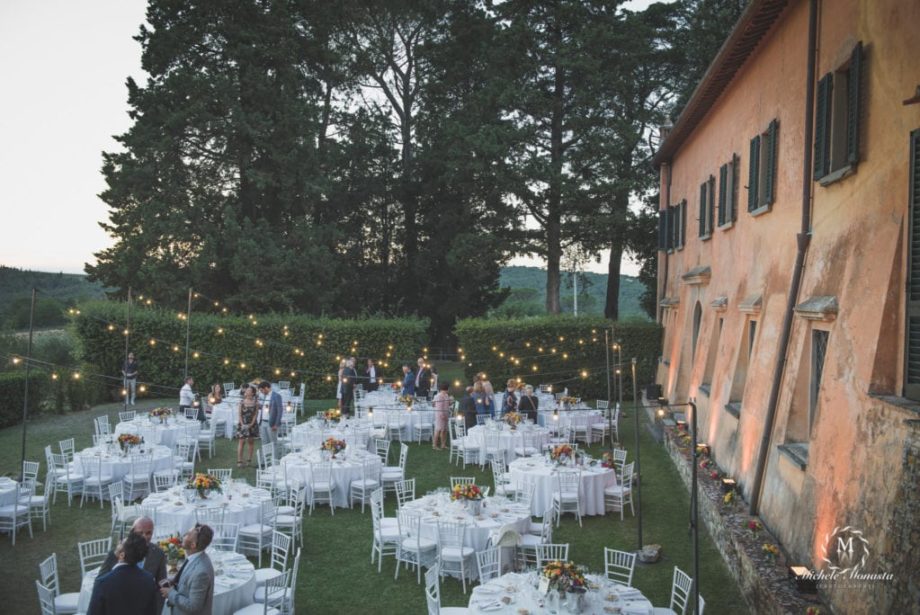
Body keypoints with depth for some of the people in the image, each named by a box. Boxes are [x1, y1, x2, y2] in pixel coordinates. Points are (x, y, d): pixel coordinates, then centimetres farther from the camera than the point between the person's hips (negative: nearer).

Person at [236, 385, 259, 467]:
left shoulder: (256, 402, -1)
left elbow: (256, 414, -3)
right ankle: (239, 461, 0)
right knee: (241, 441, -3)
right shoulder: (242, 401, -2)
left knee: (251, 441, 7)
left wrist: (251, 424, -11)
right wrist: (242, 424, -12)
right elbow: (239, 414, -2)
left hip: (252, 424, 1)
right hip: (243, 424, -1)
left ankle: (249, 459, 17)